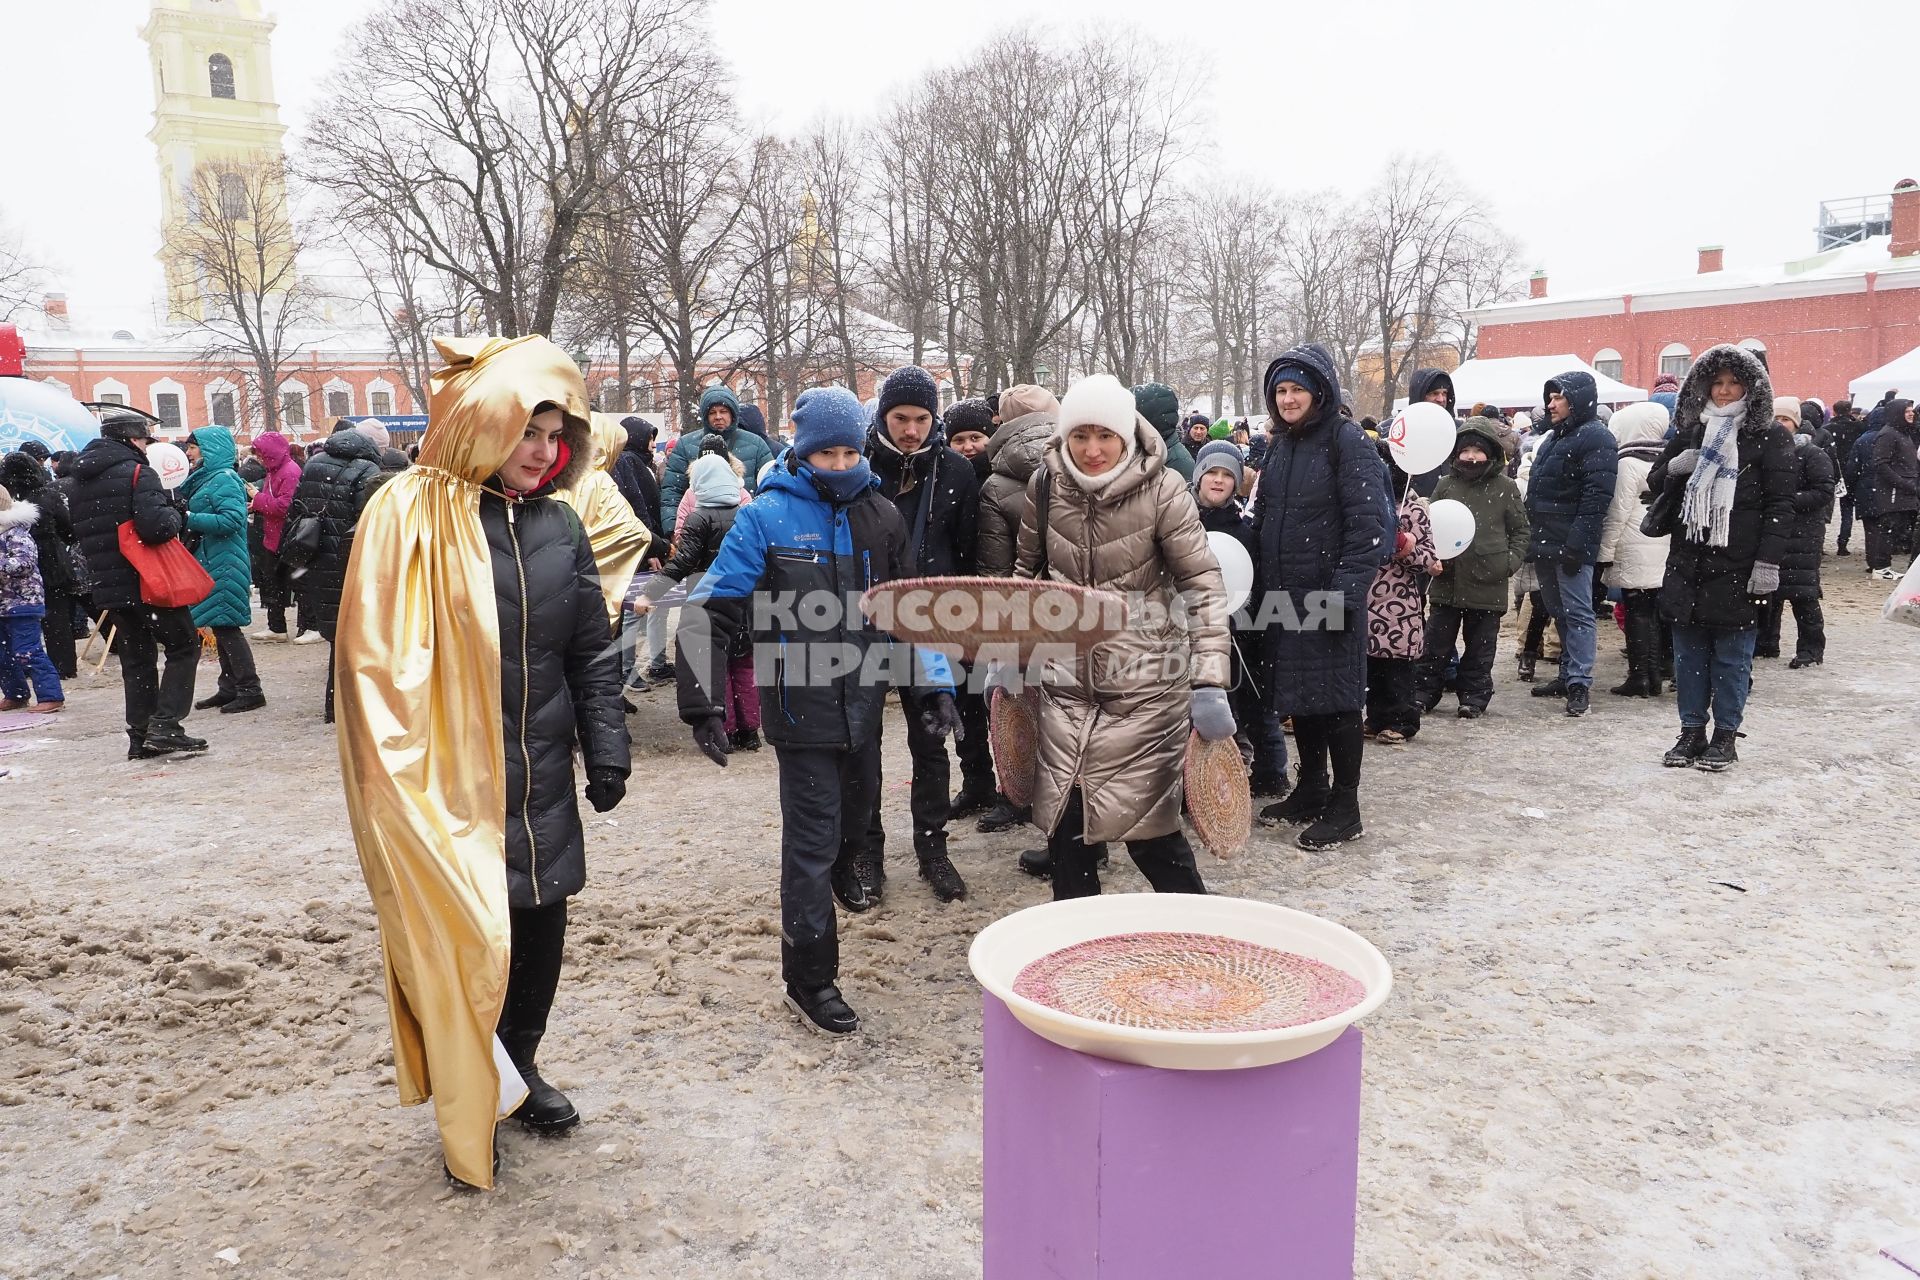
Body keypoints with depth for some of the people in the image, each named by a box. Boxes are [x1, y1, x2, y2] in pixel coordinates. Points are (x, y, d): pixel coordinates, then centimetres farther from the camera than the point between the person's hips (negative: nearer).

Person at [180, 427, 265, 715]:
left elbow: (231, 520, -23)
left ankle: (250, 690, -4)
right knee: (220, 628, 12)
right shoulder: (205, 479, 17)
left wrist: (189, 518, -20)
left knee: (226, 627, -8)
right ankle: (229, 688, 19)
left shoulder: (224, 479, -12)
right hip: (210, 564, 9)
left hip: (224, 566, -9)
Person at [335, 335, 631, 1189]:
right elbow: (375, 659, -11)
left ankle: (518, 1069, 38)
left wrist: (606, 750, 5)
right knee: (461, 945, 3)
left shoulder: (558, 523, 5)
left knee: (541, 930, 14)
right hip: (447, 782, -5)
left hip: (540, 781, 5)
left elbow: (591, 651, 10)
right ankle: (465, 1112, 25)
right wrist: (405, 780, -13)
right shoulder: (409, 516, -11)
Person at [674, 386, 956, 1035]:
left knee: (858, 803, 24)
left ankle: (841, 865, 59)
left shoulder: (881, 515, 3)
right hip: (801, 706, -5)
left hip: (863, 697, 5)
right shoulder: (767, 516, -11)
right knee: (811, 835, -3)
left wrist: (935, 684, 2)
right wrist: (704, 706, -15)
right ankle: (810, 978, 10)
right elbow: (709, 613, -11)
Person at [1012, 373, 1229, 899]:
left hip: (1145, 686, -4)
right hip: (1066, 682, 4)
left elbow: (1203, 586, -12)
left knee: (1146, 824, 0)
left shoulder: (1161, 489, -12)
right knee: (1063, 823, 7)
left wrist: (1209, 684, -18)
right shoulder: (1046, 484, -1)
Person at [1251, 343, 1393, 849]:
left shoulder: (1347, 441, -10)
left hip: (1329, 593, -7)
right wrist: (1262, 582, 12)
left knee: (1336, 696, 0)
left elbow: (1370, 523, -16)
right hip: (1284, 593, 7)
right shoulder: (1279, 445, 12)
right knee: (1299, 693, 14)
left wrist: (1346, 591, -22)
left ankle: (1345, 808, 10)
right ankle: (1310, 790, 27)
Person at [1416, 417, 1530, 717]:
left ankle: (1474, 696, 19)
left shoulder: (1505, 488, 1)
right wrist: (1430, 558, -5)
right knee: (1435, 643, 6)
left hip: (1488, 583, -1)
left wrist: (1511, 562, -5)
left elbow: (1519, 530, 8)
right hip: (1446, 580, 1)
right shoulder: (1445, 485, 5)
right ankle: (1423, 692, 16)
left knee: (1480, 646, 8)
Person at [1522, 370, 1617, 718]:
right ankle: (1567, 675, 21)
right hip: (1546, 543, 9)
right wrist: (1533, 536, 18)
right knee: (1558, 612, 14)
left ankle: (1580, 683, -6)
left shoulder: (1596, 438, -9)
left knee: (1577, 613, -7)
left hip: (1570, 545, -9)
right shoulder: (1553, 437, 20)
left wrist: (1577, 544, -24)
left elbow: (1597, 496, -18)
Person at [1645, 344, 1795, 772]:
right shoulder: (1690, 434, 13)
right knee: (1689, 652, 9)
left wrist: (1769, 562, -13)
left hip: (1737, 568, -4)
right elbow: (1655, 482, 20)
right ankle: (1692, 731, 19)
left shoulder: (1769, 437, 0)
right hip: (1687, 564, 4)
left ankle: (1725, 735, 13)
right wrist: (1674, 467, -3)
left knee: (1731, 656, 2)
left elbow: (1779, 504, -5)